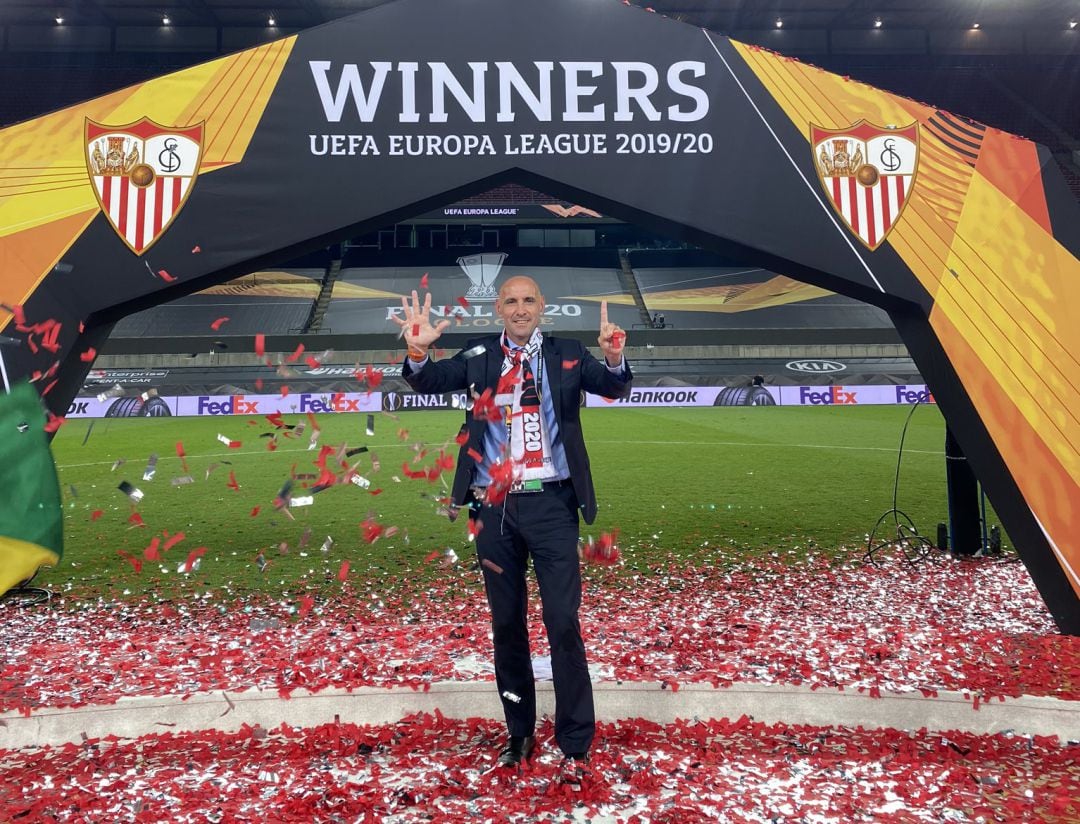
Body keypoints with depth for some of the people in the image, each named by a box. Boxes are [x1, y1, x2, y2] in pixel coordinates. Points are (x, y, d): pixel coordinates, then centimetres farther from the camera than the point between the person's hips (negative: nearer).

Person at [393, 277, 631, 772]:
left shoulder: (567, 356, 3)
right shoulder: (478, 356, 6)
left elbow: (613, 388, -12)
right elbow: (429, 382, -6)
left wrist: (614, 361, -35)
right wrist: (417, 352, -29)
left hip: (551, 503, -2)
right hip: (495, 506, 2)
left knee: (563, 623, -2)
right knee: (506, 625, 12)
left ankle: (575, 742, 13)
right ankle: (518, 734, 28)